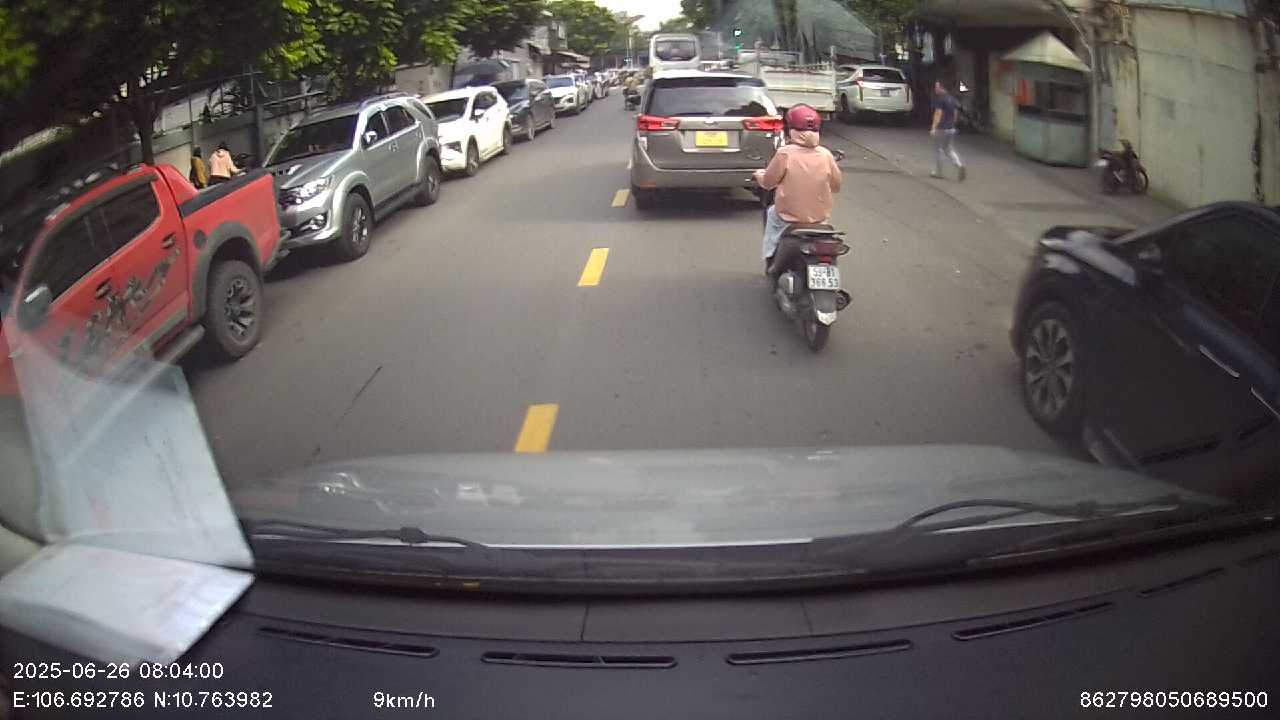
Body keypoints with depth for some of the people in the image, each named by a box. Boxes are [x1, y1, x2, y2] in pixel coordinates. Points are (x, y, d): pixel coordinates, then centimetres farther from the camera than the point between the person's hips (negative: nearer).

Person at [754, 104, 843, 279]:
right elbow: (836, 185, 4)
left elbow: (768, 182, -5)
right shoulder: (826, 155, -6)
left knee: (772, 213, 29)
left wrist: (759, 175, 17)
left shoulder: (784, 153, -15)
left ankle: (771, 261, 28)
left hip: (790, 215, -3)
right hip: (820, 216, 3)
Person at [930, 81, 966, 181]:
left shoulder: (940, 99, -13)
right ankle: (960, 165, -10)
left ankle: (938, 172, 11)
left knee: (938, 150, 4)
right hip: (951, 128, 8)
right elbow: (955, 113, 16)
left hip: (941, 129, -8)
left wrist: (933, 128, -21)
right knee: (950, 150, 12)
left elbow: (938, 114, -19)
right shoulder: (952, 99, 11)